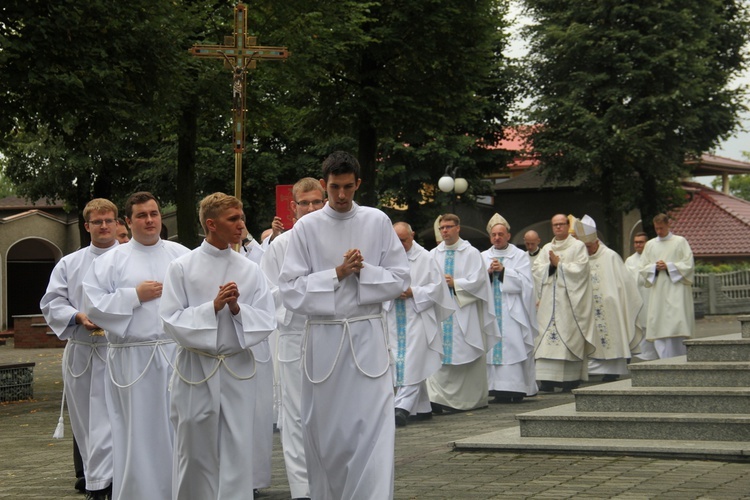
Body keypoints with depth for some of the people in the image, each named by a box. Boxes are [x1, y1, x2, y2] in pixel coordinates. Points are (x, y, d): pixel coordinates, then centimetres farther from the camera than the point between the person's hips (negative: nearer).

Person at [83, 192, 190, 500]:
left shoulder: (182, 256, 9)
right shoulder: (111, 261, 4)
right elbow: (93, 305, -2)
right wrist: (135, 296, -8)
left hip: (177, 351, 2)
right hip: (134, 357, -2)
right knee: (140, 431, 1)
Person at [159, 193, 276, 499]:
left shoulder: (250, 271, 4)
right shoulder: (182, 267, -3)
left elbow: (266, 322, 3)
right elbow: (171, 321, -7)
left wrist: (237, 309, -14)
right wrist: (213, 307, -17)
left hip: (238, 371, 2)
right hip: (196, 370, -2)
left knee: (236, 456, 1)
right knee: (194, 455, 6)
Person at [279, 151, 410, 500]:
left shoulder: (377, 222, 4)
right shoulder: (307, 227, 2)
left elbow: (400, 279, 4)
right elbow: (290, 289, -3)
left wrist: (363, 271, -11)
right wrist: (337, 274, -11)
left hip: (368, 335, 0)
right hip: (323, 336, 0)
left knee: (375, 426, -8)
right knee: (325, 431, 7)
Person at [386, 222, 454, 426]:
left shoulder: (425, 259, -1)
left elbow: (437, 286, -2)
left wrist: (413, 292, -14)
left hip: (417, 319, -4)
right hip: (396, 321, 4)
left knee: (411, 365, -11)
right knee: (413, 366, 9)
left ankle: (403, 407, -16)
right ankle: (422, 408, 17)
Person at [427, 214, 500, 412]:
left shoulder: (471, 253, 2)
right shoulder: (433, 255, 12)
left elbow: (478, 279, -6)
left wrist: (455, 283, -15)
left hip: (464, 312, -3)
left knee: (467, 355, 0)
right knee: (440, 353, -6)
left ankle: (471, 397, 10)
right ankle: (438, 397, -8)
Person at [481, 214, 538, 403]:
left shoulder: (520, 255, 8)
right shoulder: (483, 257, 16)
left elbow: (525, 282, -4)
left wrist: (503, 270, -10)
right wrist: (489, 272, -10)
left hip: (513, 311, -3)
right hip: (491, 312, 3)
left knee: (514, 347, -11)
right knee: (494, 346, -4)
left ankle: (517, 388, -10)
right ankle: (498, 389, -3)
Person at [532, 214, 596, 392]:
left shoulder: (578, 246, 4)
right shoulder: (546, 249, 19)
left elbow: (579, 269, -8)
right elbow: (536, 269, 8)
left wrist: (559, 264, -6)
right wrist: (551, 266, -8)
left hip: (569, 300, -4)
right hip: (549, 302, 4)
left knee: (569, 337, -8)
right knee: (546, 337, -4)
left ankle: (571, 379, -7)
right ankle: (548, 381, -6)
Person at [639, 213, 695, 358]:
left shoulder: (680, 242, 5)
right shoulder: (650, 244, 16)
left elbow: (689, 264, -2)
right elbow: (643, 268, 13)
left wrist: (668, 266, -10)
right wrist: (655, 267, -6)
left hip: (676, 290, -4)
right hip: (657, 291, 4)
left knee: (675, 323, -14)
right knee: (658, 327, -3)